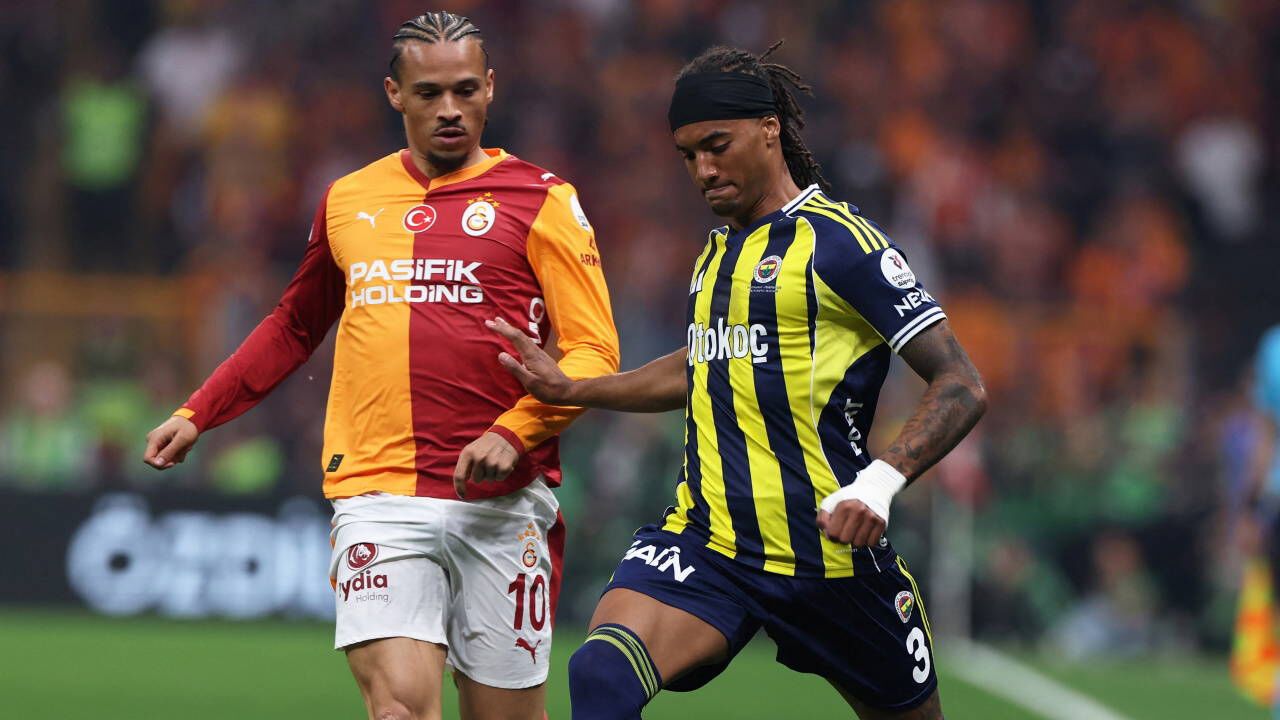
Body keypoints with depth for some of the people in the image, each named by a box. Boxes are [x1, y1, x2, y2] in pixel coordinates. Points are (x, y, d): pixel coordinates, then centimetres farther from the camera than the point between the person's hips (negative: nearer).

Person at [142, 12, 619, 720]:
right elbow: (295, 326, 31)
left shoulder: (540, 201, 3)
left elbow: (593, 352, -2)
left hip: (501, 505, -1)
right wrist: (196, 415, 26)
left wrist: (513, 431, -17)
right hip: (378, 496, 1)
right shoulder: (349, 201, 14)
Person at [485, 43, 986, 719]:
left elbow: (961, 385, -13)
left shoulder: (838, 241, -9)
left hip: (826, 551, -5)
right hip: (705, 536, 5)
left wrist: (880, 483, -28)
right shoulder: (720, 249, 15)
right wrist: (571, 390, 26)